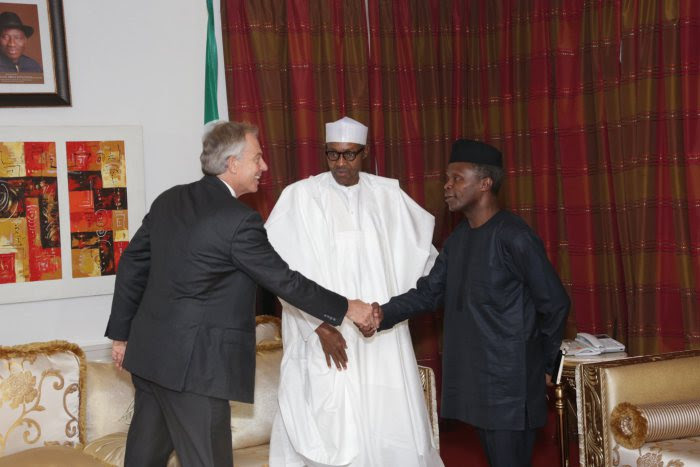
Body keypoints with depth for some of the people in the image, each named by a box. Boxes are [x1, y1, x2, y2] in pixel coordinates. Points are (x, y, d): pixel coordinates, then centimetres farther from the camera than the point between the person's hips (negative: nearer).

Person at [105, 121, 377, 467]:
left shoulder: (168, 200, 7)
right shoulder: (240, 221, -16)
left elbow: (132, 266, 11)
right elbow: (284, 280, -12)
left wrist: (121, 333, 18)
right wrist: (346, 308, -1)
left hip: (149, 352, 9)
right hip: (193, 364, -9)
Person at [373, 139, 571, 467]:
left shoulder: (514, 237, -15)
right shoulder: (457, 238, 10)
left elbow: (554, 303, -11)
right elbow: (429, 291, 9)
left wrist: (545, 364, -1)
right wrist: (385, 313, -8)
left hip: (511, 381, -8)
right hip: (473, 376, 8)